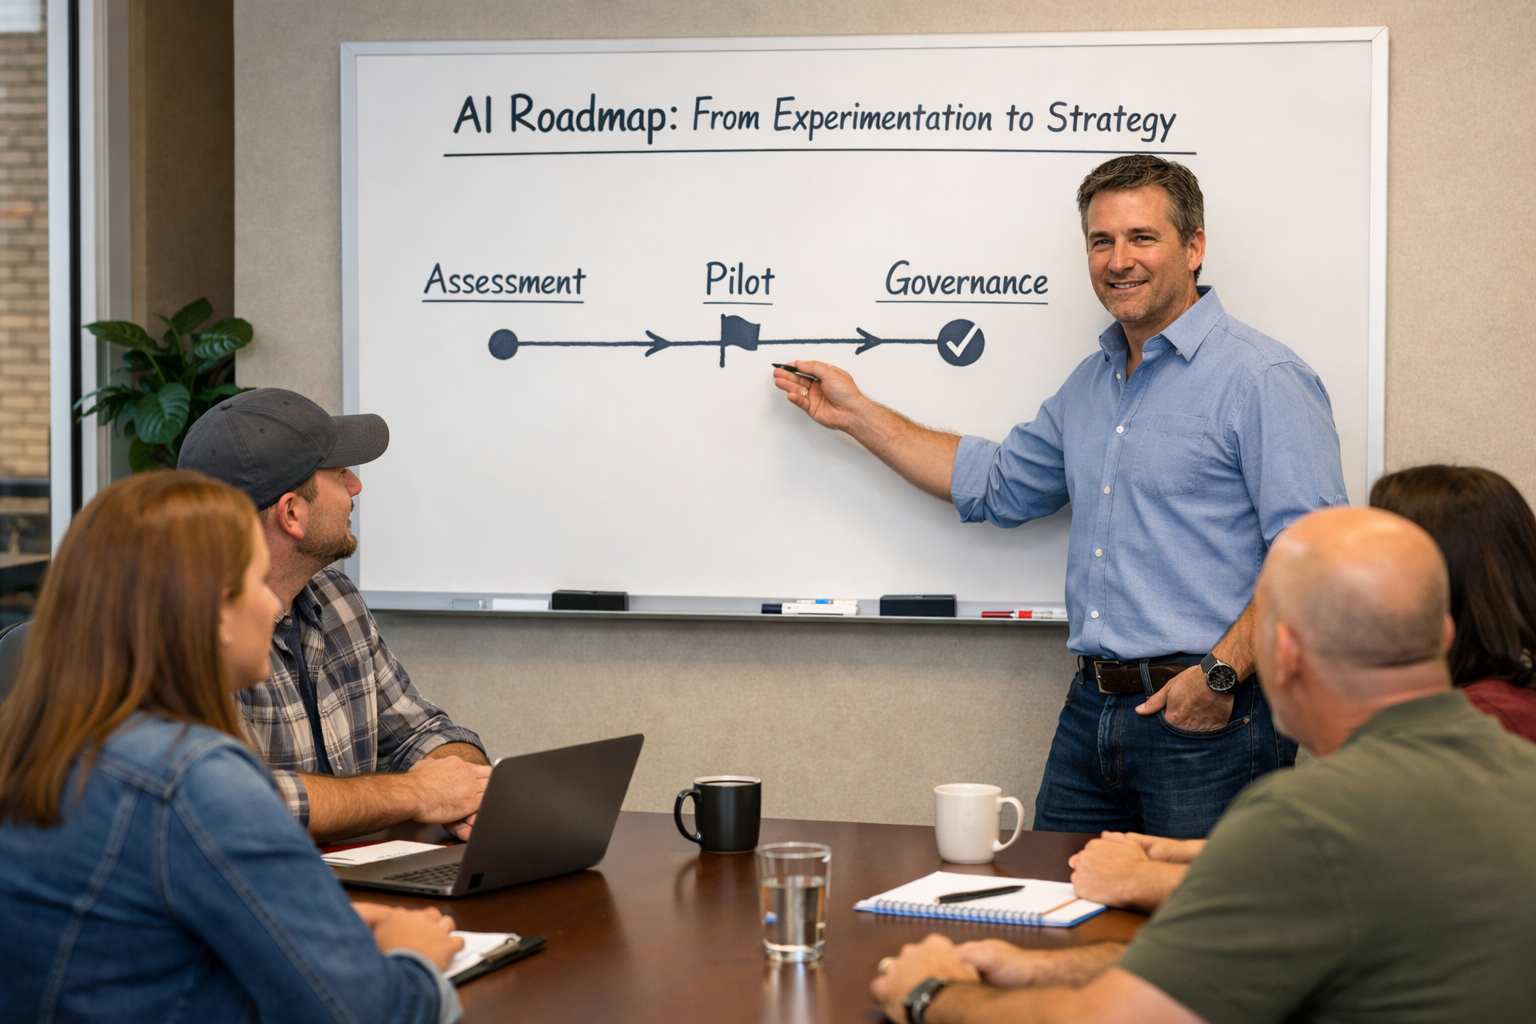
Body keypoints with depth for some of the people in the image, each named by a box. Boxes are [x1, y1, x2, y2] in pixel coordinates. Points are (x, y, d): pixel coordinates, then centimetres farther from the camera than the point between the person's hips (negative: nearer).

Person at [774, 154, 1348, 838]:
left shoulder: (1262, 380, -9)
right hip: (1090, 713, 7)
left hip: (1208, 724, -7)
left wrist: (1221, 673, -21)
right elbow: (996, 484, 30)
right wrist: (857, 414, 28)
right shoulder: (1090, 383, 18)